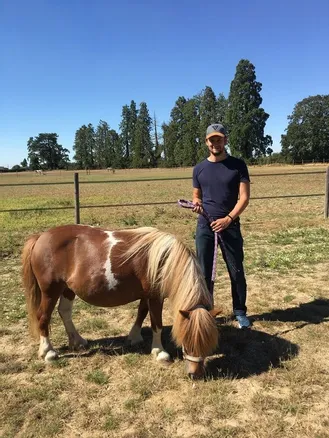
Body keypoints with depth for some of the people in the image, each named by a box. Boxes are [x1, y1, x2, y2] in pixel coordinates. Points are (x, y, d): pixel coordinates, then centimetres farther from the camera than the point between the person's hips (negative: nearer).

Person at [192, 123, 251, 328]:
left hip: (230, 225, -2)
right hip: (204, 227, 2)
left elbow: (244, 197, -5)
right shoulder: (199, 168, 7)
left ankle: (240, 312, 23)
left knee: (237, 271, 6)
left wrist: (228, 219, -18)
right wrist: (197, 204, -10)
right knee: (204, 272, 7)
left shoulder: (238, 165, -1)